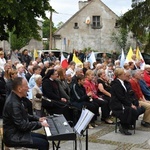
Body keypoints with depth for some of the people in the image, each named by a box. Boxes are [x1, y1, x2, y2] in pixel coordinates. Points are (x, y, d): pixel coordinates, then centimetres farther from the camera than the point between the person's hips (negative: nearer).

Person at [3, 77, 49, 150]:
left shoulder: (16, 98, 5)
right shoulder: (13, 103, -27)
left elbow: (23, 116, 20)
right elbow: (22, 125, -25)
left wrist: (38, 119, 12)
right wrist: (40, 124, -15)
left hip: (18, 131, 10)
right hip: (13, 137, -10)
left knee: (44, 138, 13)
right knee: (44, 144, -14)